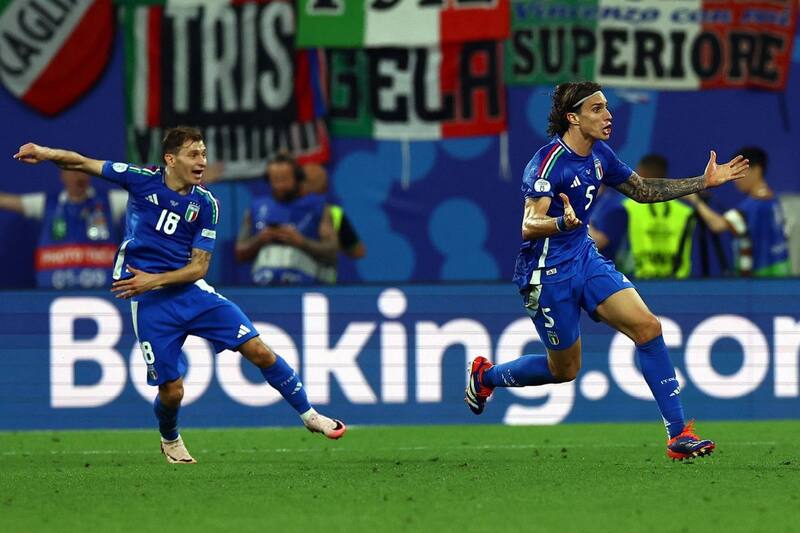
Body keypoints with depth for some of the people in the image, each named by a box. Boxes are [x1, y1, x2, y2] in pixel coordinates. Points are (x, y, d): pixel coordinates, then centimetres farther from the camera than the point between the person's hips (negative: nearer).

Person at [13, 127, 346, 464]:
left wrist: (154, 280, -17)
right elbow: (81, 163, 1)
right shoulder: (142, 180, -5)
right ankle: (170, 441, 27)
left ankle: (308, 414, 11)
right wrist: (45, 153, -17)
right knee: (171, 389, -7)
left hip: (190, 290, 2)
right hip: (149, 302, -2)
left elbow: (199, 266, -3)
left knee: (259, 351, -8)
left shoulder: (205, 204, -2)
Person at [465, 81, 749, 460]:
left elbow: (642, 191, 19)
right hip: (547, 272, -7)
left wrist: (704, 181, 14)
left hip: (585, 259, 7)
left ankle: (678, 435, -11)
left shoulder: (599, 155, 3)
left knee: (647, 327, -11)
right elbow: (529, 227, -29)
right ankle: (486, 375, 34)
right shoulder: (548, 162, -22)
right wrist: (562, 222, -51)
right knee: (565, 369, 6)